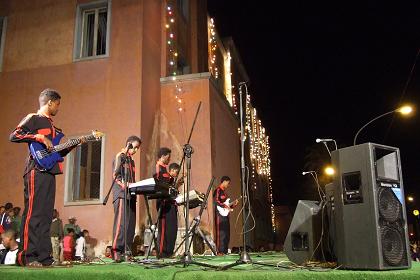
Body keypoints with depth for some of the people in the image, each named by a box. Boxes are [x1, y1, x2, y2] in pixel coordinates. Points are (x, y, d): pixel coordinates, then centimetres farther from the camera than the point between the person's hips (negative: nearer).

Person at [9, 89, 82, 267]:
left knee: (46, 216, 6)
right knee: (33, 213, -11)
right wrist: (39, 137, -17)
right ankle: (27, 257, -10)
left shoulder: (51, 125, 26)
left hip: (49, 173, 9)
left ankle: (44, 257, 8)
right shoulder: (33, 119, 1)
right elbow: (14, 135, -13)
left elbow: (58, 152, 26)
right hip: (36, 171, -9)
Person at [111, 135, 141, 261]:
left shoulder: (131, 160, 24)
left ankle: (126, 251, 7)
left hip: (131, 195, 8)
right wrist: (125, 186, -23)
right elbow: (115, 175, -10)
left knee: (131, 224, 3)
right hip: (121, 194, -8)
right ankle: (116, 251, -13)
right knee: (121, 222, -14)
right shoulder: (120, 156, 1)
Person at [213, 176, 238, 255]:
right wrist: (225, 206, -20)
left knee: (226, 234, 9)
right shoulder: (218, 190, -6)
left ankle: (224, 251, 13)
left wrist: (233, 204, 13)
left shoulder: (224, 192, 23)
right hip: (220, 215, -10)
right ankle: (220, 251, -10)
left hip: (225, 215, 10)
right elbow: (216, 201, -20)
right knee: (221, 233, -11)